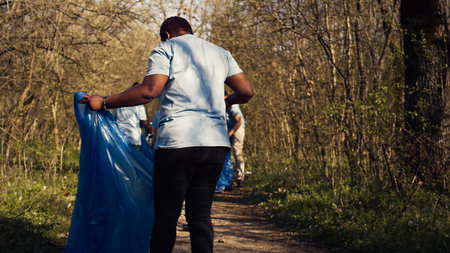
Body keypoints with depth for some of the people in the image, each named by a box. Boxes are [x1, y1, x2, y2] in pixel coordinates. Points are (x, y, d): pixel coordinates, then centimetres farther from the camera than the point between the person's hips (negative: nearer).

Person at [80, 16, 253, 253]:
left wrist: (104, 102, -4)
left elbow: (149, 90, -11)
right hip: (216, 144, 5)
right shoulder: (220, 53, 20)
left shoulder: (165, 50, 5)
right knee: (200, 214, 8)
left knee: (166, 215, 3)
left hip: (177, 142, -5)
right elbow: (246, 92, 12)